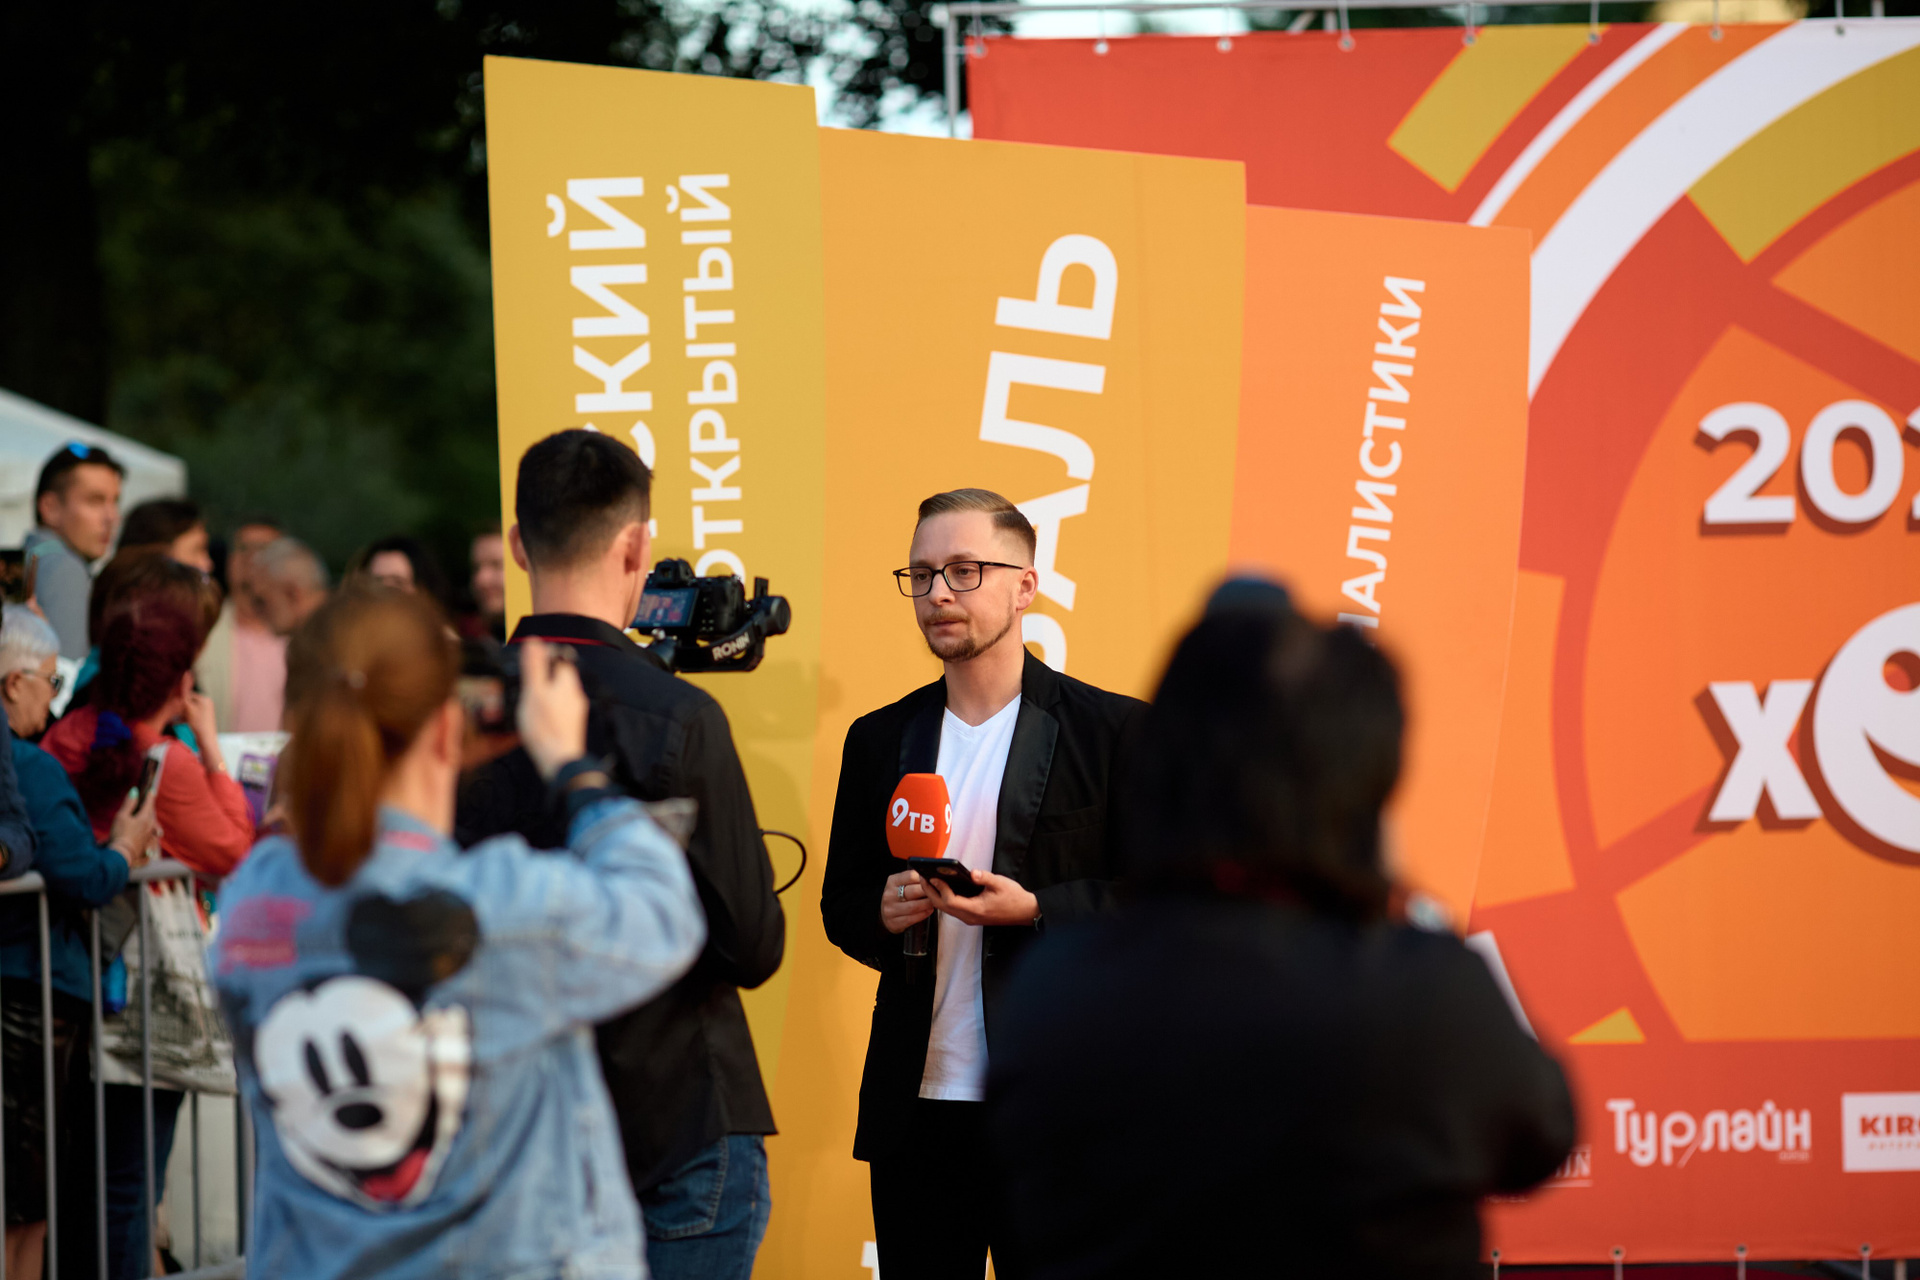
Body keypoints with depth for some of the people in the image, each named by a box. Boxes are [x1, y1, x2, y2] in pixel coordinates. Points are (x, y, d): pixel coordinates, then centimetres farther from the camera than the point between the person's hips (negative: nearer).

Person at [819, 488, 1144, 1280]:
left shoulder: (1112, 731, 0)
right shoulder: (880, 739, 13)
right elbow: (841, 903, 16)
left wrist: (1033, 910, -17)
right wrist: (883, 915, -7)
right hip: (915, 1107, 4)